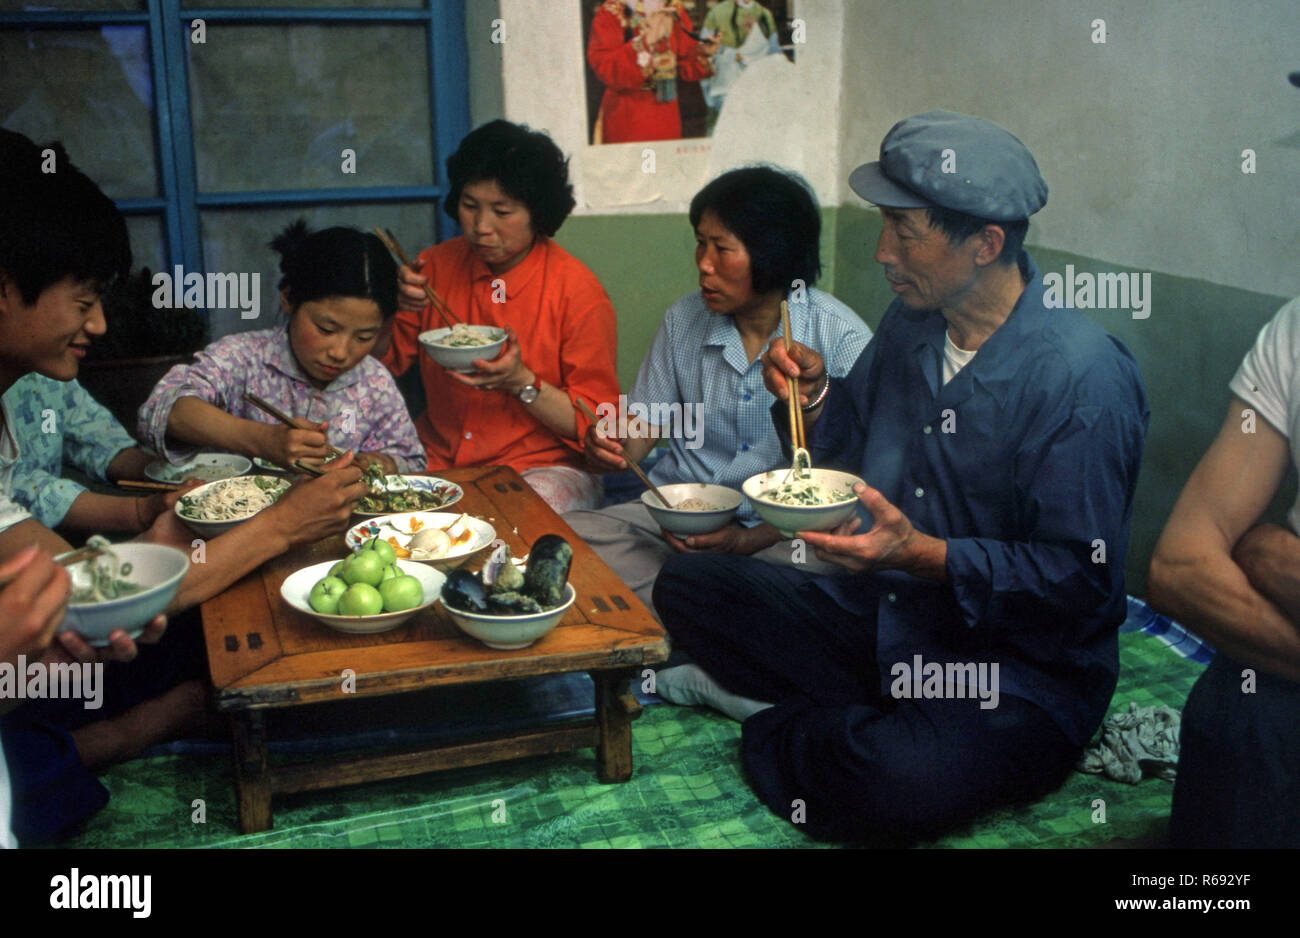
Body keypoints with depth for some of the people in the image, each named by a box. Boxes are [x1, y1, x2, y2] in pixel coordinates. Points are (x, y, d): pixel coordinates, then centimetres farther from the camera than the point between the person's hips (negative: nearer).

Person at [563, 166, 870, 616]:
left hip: (778, 533, -3)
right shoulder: (684, 319, 8)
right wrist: (610, 445, -12)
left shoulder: (844, 341, -6)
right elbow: (643, 424, 13)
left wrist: (751, 539, -20)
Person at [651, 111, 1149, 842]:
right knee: (686, 584, 0)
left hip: (1017, 671, -7)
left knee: (890, 784, -35)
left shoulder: (1083, 377, -21)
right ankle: (874, 721, -4)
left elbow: (1080, 579, -22)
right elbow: (854, 446, 16)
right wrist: (815, 395, -5)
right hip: (881, 615, 7)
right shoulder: (911, 323, 3)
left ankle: (775, 720, -2)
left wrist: (924, 555, -30)